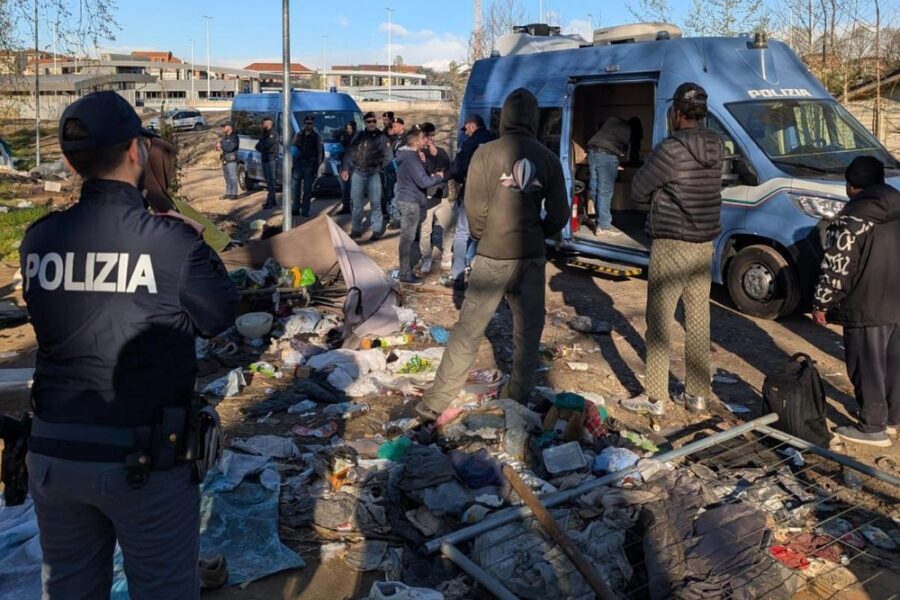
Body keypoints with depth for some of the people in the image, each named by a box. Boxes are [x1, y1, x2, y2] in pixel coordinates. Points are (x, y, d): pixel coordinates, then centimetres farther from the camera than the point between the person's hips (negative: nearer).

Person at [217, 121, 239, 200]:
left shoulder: (234, 137, -10)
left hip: (231, 160, -8)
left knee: (232, 178, -6)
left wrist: (221, 145, -8)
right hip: (225, 160, 8)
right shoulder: (224, 137, 16)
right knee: (227, 178, 11)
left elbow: (230, 148, -20)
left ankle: (234, 194, -3)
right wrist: (219, 147, -7)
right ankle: (228, 193, 17)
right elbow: (218, 146, 16)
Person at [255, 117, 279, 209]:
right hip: (264, 159, 9)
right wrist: (262, 149, -4)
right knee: (268, 180, 11)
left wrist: (260, 145, -1)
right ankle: (271, 201, 16)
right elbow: (258, 146, 16)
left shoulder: (273, 134, -10)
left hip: (271, 159, -9)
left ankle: (270, 202, -14)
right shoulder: (265, 134, 19)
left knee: (271, 180, -11)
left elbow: (266, 144, -21)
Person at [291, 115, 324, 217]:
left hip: (310, 166, -3)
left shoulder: (317, 137, 3)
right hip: (298, 164, 3)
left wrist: (317, 165, -8)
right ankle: (296, 208, 9)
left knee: (307, 189, -1)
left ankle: (305, 210, 3)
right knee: (296, 187, 1)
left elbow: (320, 152, 1)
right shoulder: (298, 135, 11)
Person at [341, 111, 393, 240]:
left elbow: (388, 156, -5)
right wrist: (345, 169, 3)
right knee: (357, 203, 8)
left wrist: (382, 168, -16)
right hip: (357, 172, 3)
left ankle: (377, 229, 8)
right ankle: (356, 229, 17)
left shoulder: (381, 137, 1)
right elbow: (349, 152, 11)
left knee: (375, 203, -2)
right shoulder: (358, 135, 10)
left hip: (373, 173, -3)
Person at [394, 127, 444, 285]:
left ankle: (406, 270, 21)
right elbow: (423, 182, -22)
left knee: (412, 238, 15)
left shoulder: (407, 155, 14)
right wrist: (439, 177, -6)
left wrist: (431, 175, 3)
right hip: (410, 202, -10)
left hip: (408, 201, 10)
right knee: (408, 239, -5)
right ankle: (405, 275, 0)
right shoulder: (412, 157, -18)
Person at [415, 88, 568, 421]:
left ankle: (435, 404, 8)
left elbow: (475, 208, -8)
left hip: (494, 256, -2)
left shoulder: (487, 153, -8)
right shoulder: (548, 158, 0)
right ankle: (517, 403, 20)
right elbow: (558, 215, 2)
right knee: (527, 331, 15)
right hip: (533, 256, 2)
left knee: (468, 330, 4)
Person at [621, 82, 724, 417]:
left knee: (659, 321, 0)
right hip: (704, 244, 7)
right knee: (698, 320, 11)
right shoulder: (716, 149, 5)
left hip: (671, 246, -7)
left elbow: (637, 191, -8)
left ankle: (655, 399, 4)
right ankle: (697, 395, 20)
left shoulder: (671, 150, -16)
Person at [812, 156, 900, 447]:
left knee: (867, 369, 3)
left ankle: (873, 428, 11)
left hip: (867, 309, -8)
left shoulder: (851, 220, -16)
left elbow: (836, 268, -17)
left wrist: (821, 304, -7)